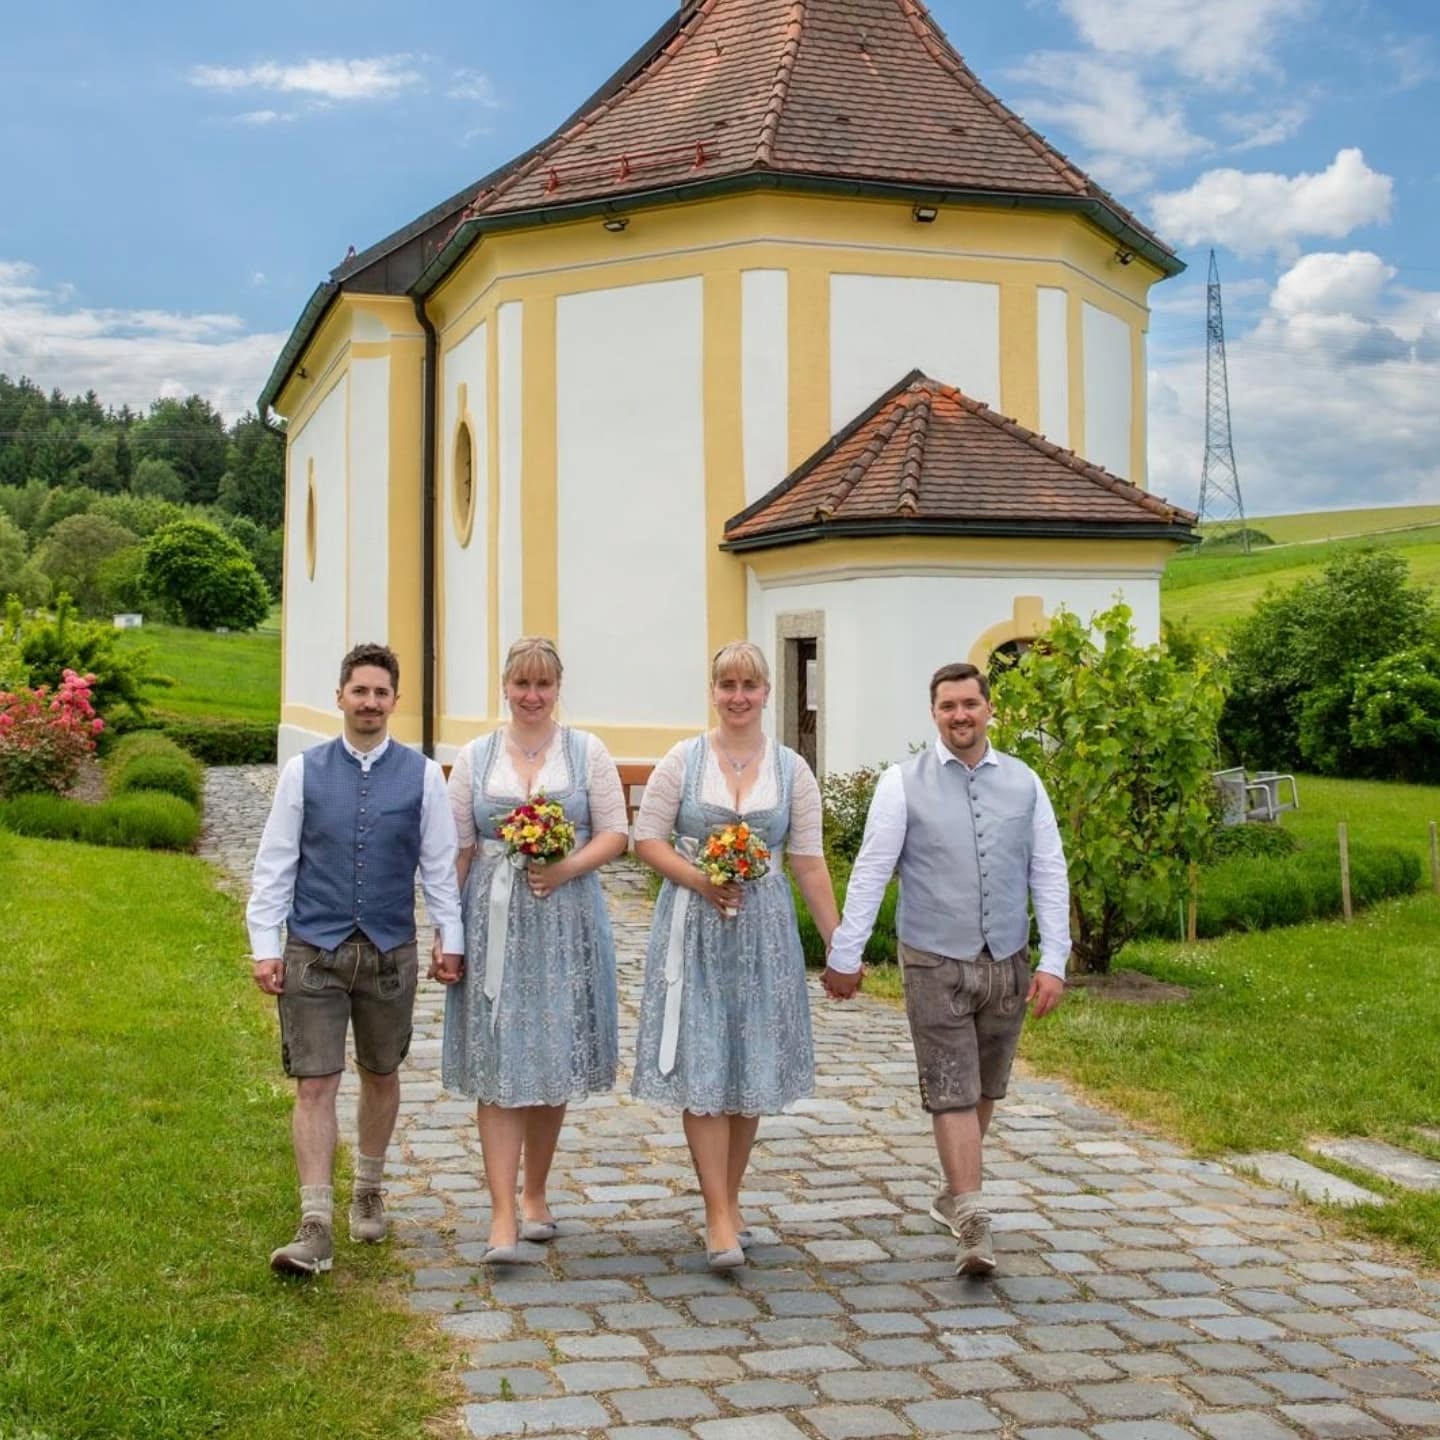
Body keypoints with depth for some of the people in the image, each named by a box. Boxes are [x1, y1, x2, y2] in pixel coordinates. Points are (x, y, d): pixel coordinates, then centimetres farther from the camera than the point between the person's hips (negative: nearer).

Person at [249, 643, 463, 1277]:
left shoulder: (422, 775, 1)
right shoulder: (304, 771, 0)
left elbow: (439, 863, 4)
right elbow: (275, 863, 1)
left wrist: (450, 937, 0)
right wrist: (265, 946, -3)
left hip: (390, 951, 1)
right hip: (312, 951, -1)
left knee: (381, 1076, 16)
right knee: (315, 1084, -4)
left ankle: (368, 1190, 37)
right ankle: (315, 1228, -1)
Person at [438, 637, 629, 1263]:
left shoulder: (587, 752, 5)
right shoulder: (475, 757, 6)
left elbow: (615, 833, 2)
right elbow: (457, 851, 5)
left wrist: (566, 867, -16)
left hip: (565, 921, 0)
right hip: (493, 923, 0)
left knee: (554, 1062, 7)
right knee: (497, 1067, -5)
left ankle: (535, 1196, 24)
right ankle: (503, 1218, -4)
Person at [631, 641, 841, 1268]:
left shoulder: (791, 770, 3)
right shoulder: (682, 760, 0)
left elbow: (809, 864, 3)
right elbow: (646, 839, 0)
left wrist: (838, 945, 0)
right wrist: (699, 880, -15)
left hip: (763, 929, 2)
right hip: (692, 928, -2)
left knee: (751, 1071, 7)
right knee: (700, 1072, -5)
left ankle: (729, 1200, 22)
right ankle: (719, 1217, -1)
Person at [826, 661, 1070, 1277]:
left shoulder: (1024, 782, 3)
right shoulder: (903, 783, -4)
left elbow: (1049, 875, 3)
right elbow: (870, 872, -4)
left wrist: (1053, 962, -3)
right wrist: (845, 954, -5)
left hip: (1008, 963, 3)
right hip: (936, 964, -3)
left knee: (985, 1090, 15)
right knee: (951, 1092, -4)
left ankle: (956, 1191, 34)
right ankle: (973, 1224, -5)